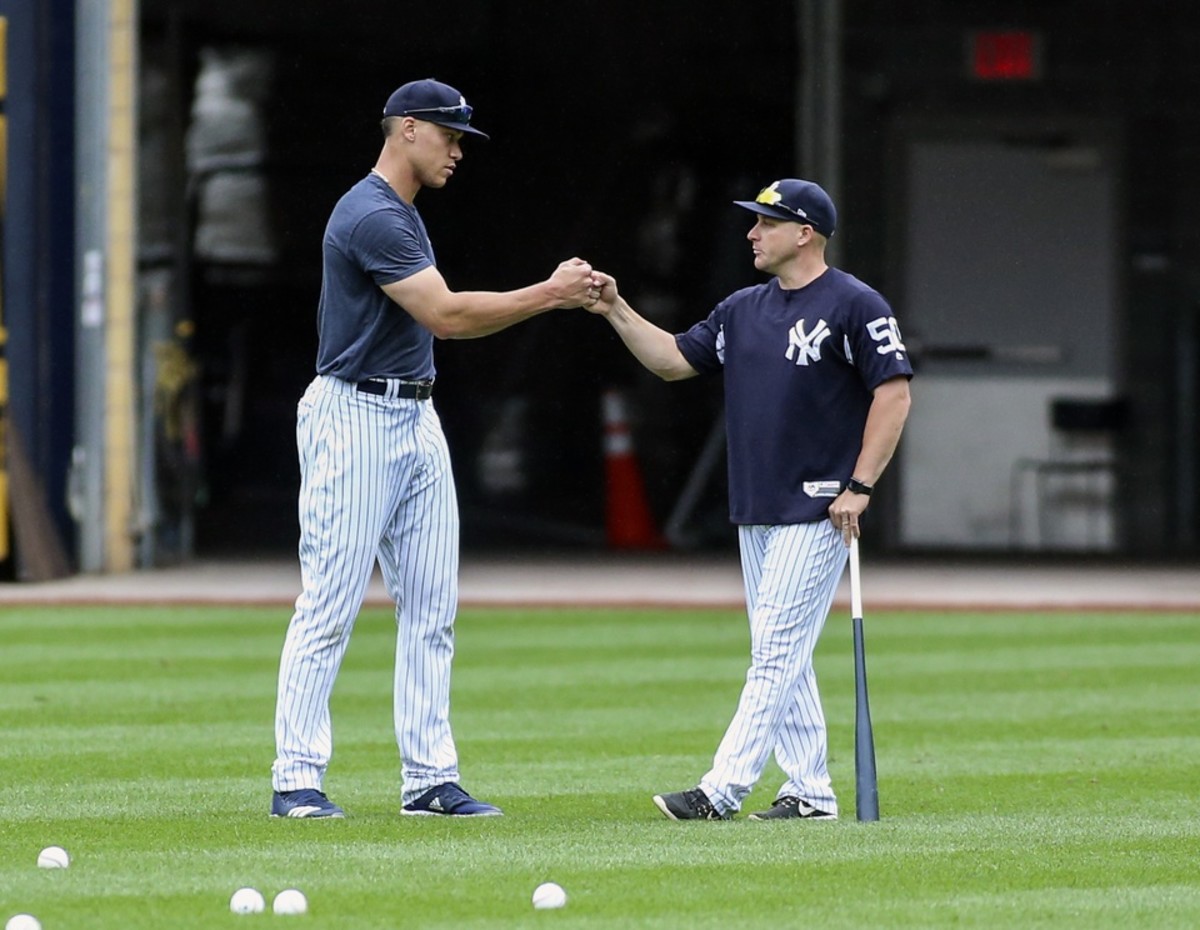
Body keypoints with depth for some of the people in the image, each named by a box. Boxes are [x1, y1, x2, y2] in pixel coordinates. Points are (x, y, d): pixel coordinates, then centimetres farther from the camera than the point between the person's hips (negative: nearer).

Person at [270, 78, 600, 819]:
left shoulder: (403, 215, 17)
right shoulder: (370, 216, -16)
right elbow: (446, 315, -21)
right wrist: (547, 294, -15)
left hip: (417, 422, 10)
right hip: (355, 418, -10)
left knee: (432, 608, 6)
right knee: (329, 605, -7)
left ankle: (430, 778, 8)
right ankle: (298, 779, -4)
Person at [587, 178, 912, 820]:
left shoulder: (854, 306, -9)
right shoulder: (743, 310, 14)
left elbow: (894, 393, -13)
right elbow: (673, 359, 16)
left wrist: (859, 487, -17)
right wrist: (616, 312, 3)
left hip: (818, 514, -9)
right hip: (755, 513, 9)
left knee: (777, 651, -10)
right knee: (779, 658, 9)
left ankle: (722, 790, -15)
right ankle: (810, 792, 14)